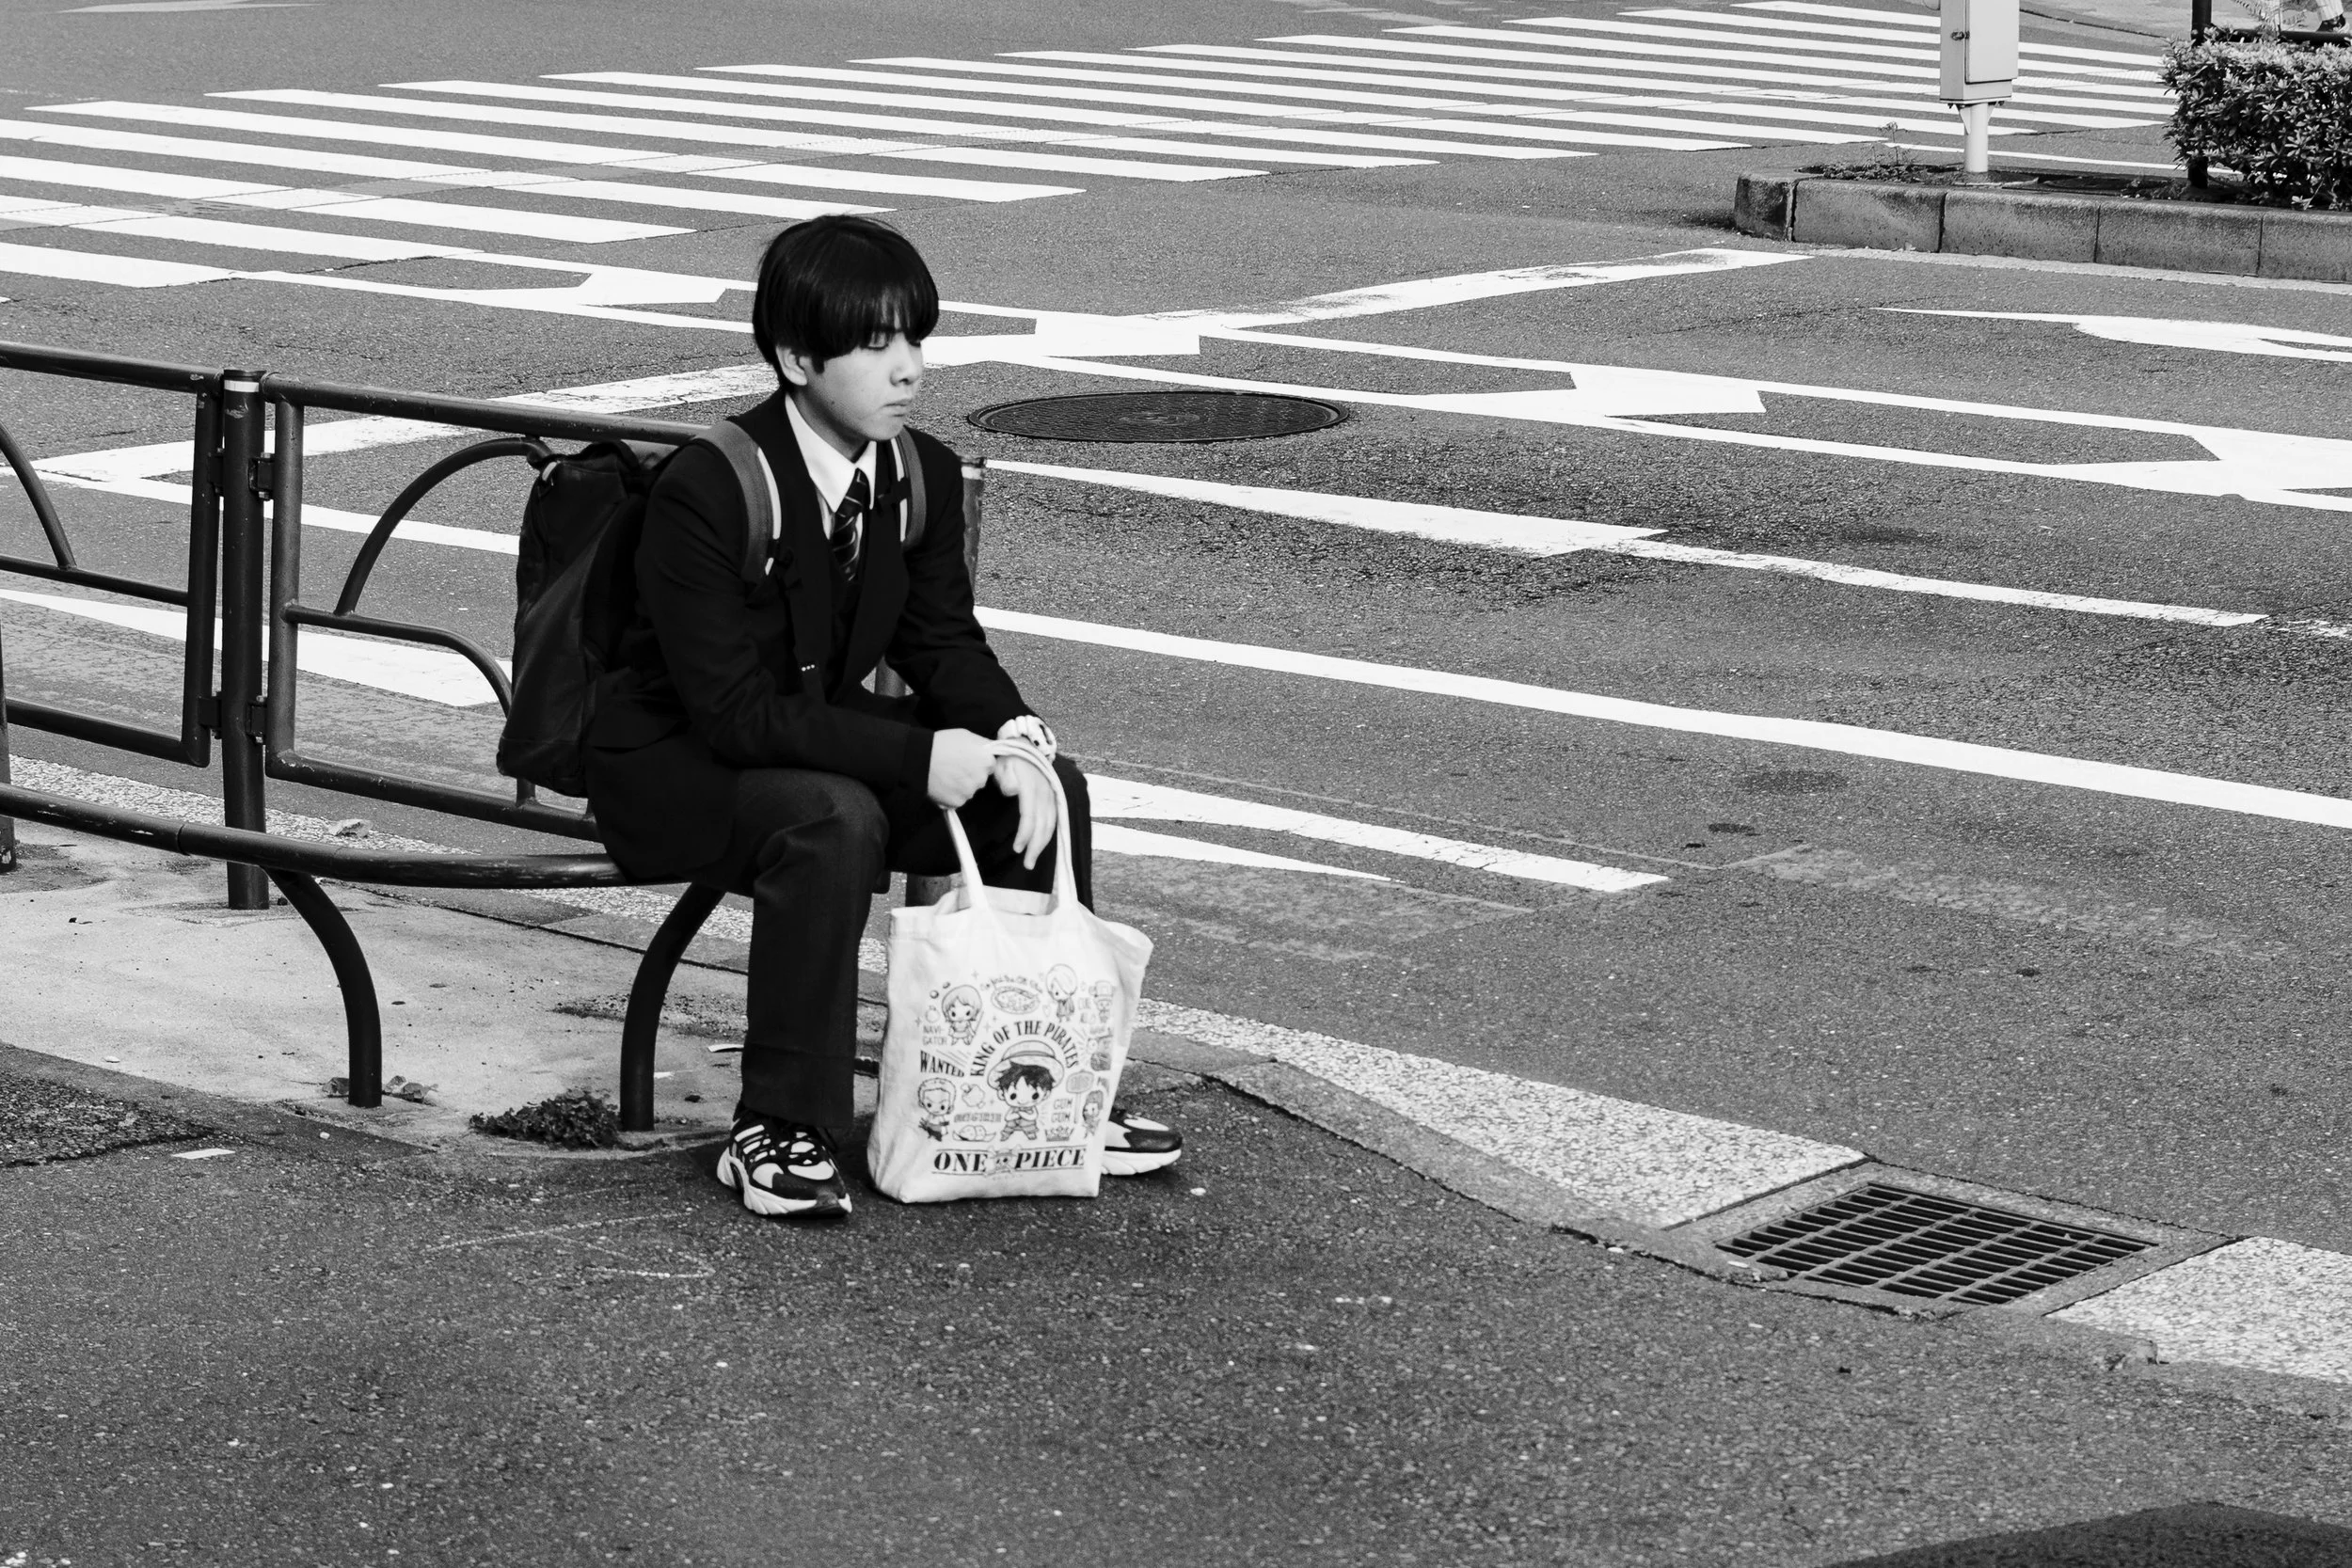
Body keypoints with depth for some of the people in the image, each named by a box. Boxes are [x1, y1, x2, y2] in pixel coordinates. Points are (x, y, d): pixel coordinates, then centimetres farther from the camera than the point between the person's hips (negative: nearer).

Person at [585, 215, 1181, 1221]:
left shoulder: (923, 477, -4)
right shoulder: (706, 493, -26)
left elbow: (943, 641, 4)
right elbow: (736, 713, -28)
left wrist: (1014, 741, -18)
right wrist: (916, 758, -34)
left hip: (826, 736, 7)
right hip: (674, 765, -7)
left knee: (1045, 787, -8)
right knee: (833, 820, -36)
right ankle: (778, 1131, -25)